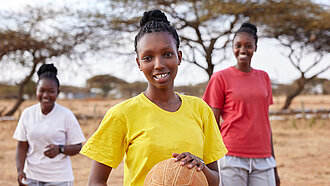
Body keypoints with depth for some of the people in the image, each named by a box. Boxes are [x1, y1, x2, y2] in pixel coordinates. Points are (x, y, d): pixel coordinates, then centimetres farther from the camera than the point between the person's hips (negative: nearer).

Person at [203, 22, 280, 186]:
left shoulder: (263, 77, 12)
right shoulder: (220, 78, -1)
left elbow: (265, 122, 15)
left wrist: (273, 165, 15)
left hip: (263, 160, 4)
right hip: (232, 159, -4)